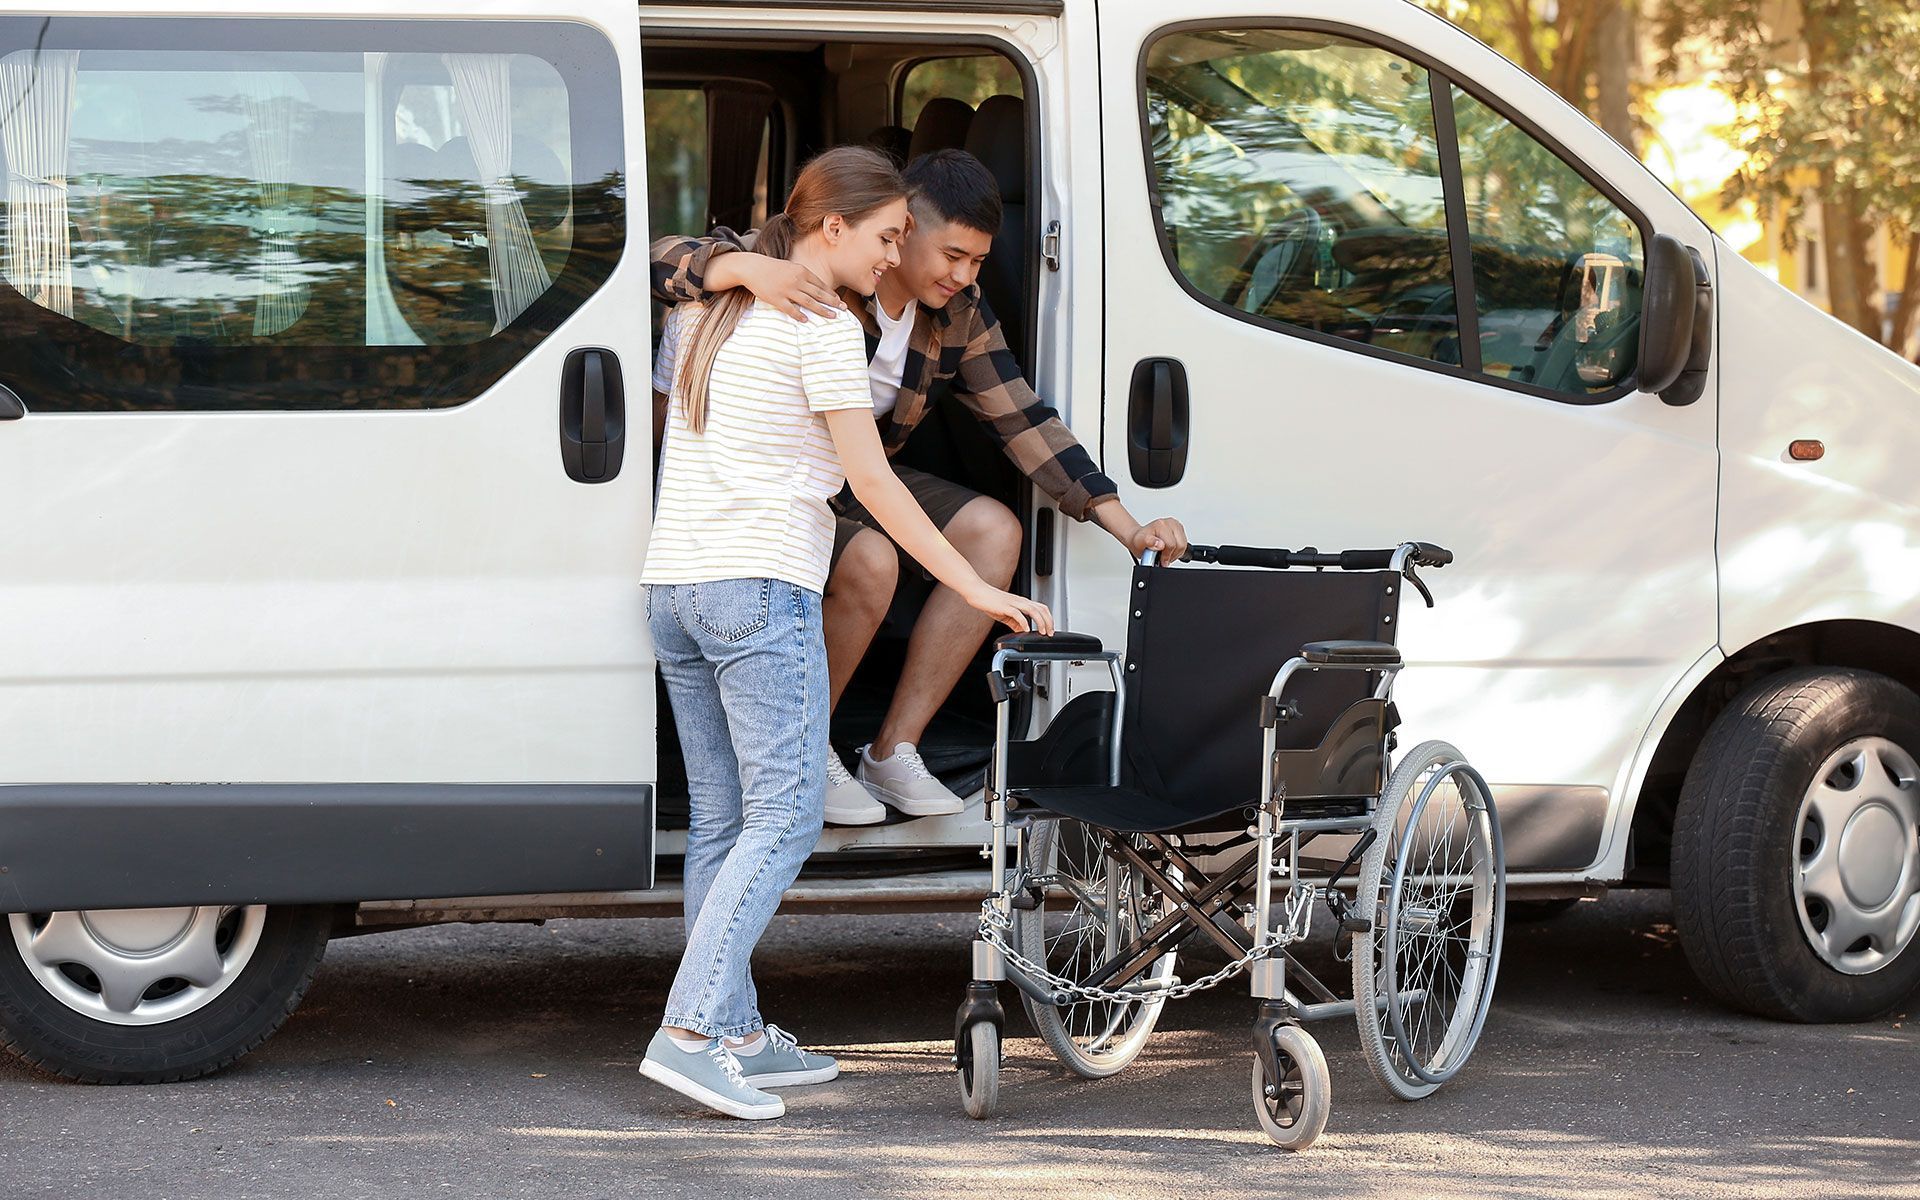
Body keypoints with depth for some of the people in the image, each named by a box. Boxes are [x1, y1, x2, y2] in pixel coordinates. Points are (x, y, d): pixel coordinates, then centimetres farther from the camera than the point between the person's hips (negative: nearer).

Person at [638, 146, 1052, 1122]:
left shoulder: (703, 314, 17)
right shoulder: (822, 328, -7)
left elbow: (660, 410, 31)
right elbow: (872, 480, -9)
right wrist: (974, 589, -8)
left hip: (672, 587, 9)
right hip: (760, 587, -9)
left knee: (721, 818, 9)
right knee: (784, 814, -10)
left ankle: (737, 1035, 8)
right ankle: (690, 1030, -21)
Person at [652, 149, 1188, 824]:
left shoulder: (960, 315, -3)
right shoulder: (815, 273, -22)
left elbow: (1022, 419, -1)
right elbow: (667, 261, -30)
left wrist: (1126, 526, -10)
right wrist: (747, 268, -54)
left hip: (864, 486, 7)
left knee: (994, 531, -15)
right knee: (870, 563, -34)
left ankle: (894, 750, -9)